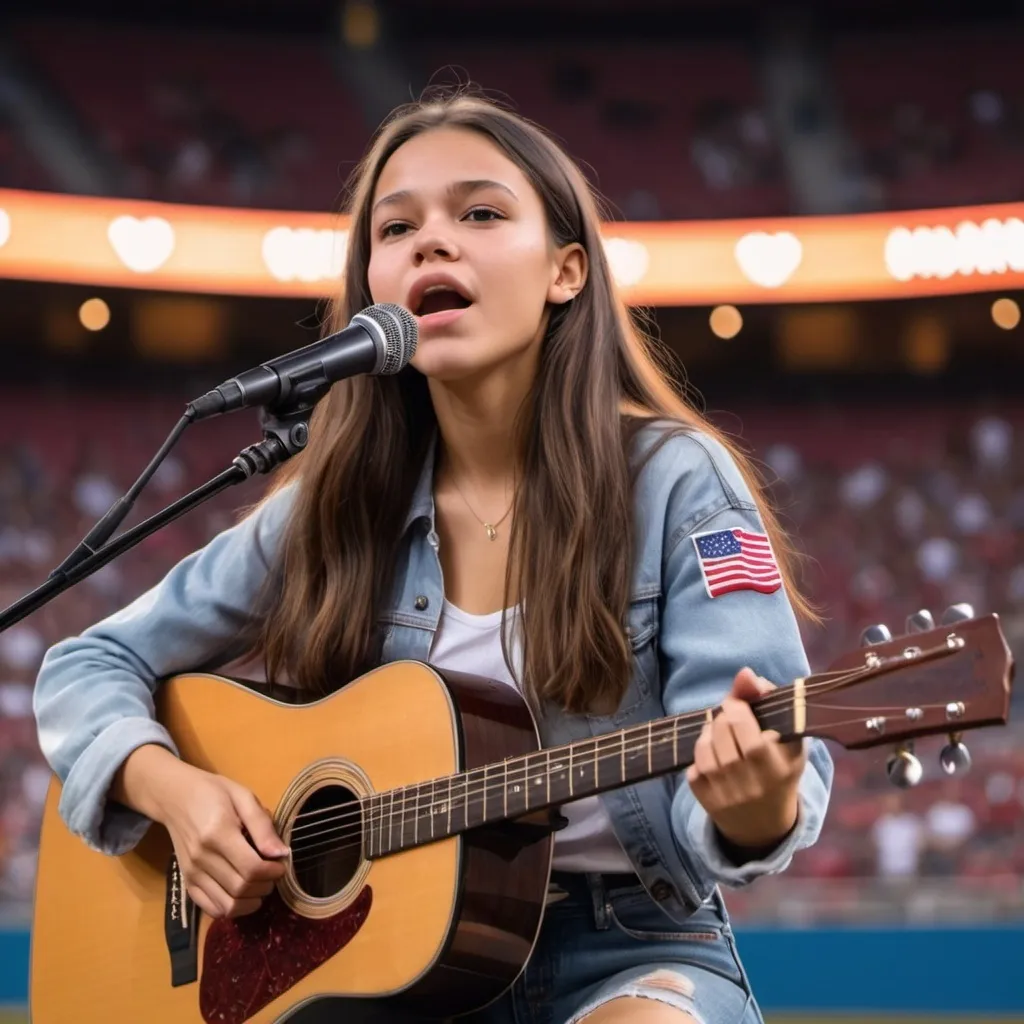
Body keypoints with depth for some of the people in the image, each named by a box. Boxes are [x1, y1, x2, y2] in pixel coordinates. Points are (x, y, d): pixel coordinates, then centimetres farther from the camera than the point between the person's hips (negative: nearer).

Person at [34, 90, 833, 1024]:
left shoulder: (673, 483, -7)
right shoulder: (331, 509, 3)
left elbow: (766, 781, -14)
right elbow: (89, 666, 10)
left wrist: (757, 804, -38)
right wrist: (172, 790, -10)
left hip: (627, 949, -3)